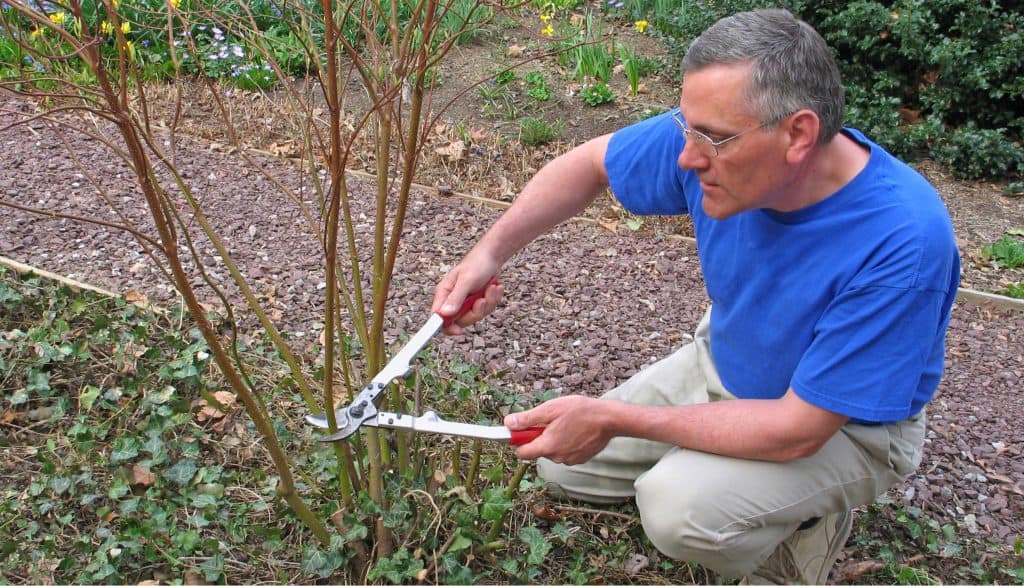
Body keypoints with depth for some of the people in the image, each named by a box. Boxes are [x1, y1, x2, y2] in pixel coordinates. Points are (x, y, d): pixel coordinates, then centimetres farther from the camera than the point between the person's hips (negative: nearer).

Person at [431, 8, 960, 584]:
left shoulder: (904, 242, -36)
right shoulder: (717, 135, -21)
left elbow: (799, 430, -32)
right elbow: (590, 163, -3)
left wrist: (614, 420, -30)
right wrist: (490, 252, -17)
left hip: (846, 424, -5)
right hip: (723, 365, 6)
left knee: (679, 505, -31)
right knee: (566, 461, 3)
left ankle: (807, 522, 2)